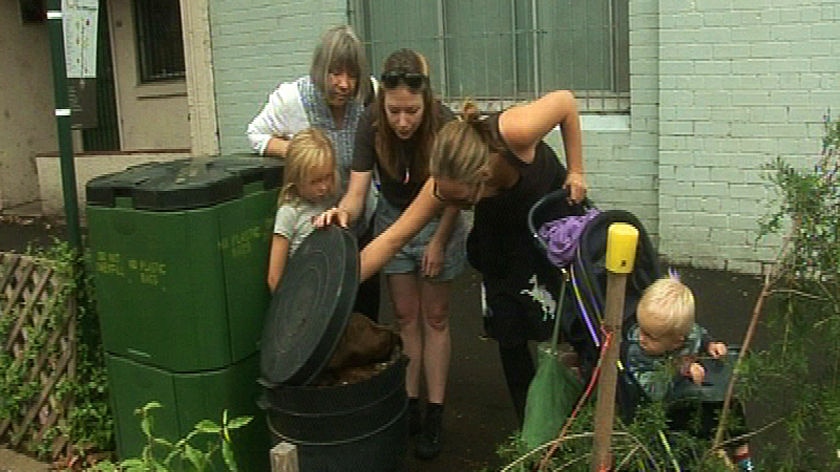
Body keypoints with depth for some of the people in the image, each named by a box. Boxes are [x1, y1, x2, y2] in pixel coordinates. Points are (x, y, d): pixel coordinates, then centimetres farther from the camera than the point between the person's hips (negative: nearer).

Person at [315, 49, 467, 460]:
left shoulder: (445, 126, -30)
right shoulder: (371, 124, -25)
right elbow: (357, 191, -26)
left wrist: (438, 242, -12)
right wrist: (343, 211, -48)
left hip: (438, 221, -2)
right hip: (392, 218, 2)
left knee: (434, 317, 6)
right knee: (405, 315, 9)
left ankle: (434, 413, 14)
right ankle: (409, 403, 21)